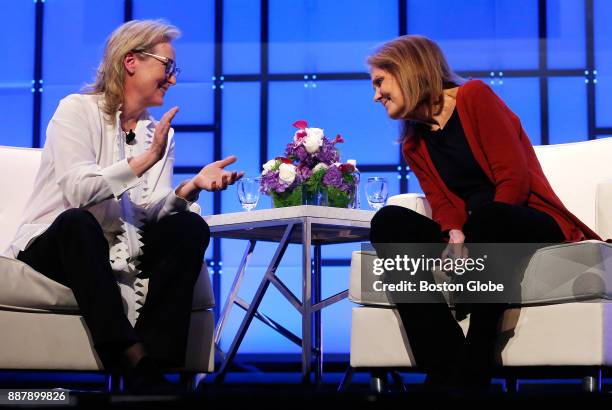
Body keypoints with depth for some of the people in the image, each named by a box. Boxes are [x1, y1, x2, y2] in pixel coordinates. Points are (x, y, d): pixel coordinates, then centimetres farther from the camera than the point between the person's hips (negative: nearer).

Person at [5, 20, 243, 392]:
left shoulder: (161, 133, 12)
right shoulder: (78, 110, -4)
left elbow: (151, 211, -2)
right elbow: (77, 192, -20)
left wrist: (190, 187, -21)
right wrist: (145, 160, -25)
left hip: (117, 254, 5)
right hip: (55, 246, -5)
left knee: (190, 227, -19)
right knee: (77, 222, -38)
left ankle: (154, 363, -31)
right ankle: (132, 357, -42)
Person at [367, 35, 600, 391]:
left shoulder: (475, 96, -1)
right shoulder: (414, 146, 17)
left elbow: (514, 178, -11)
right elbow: (443, 204, 4)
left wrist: (477, 235, -19)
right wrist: (455, 236, -19)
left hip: (533, 226, -5)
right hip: (479, 240, 5)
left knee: (486, 215, -39)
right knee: (388, 222, -19)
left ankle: (472, 372, -34)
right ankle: (446, 367, -35)